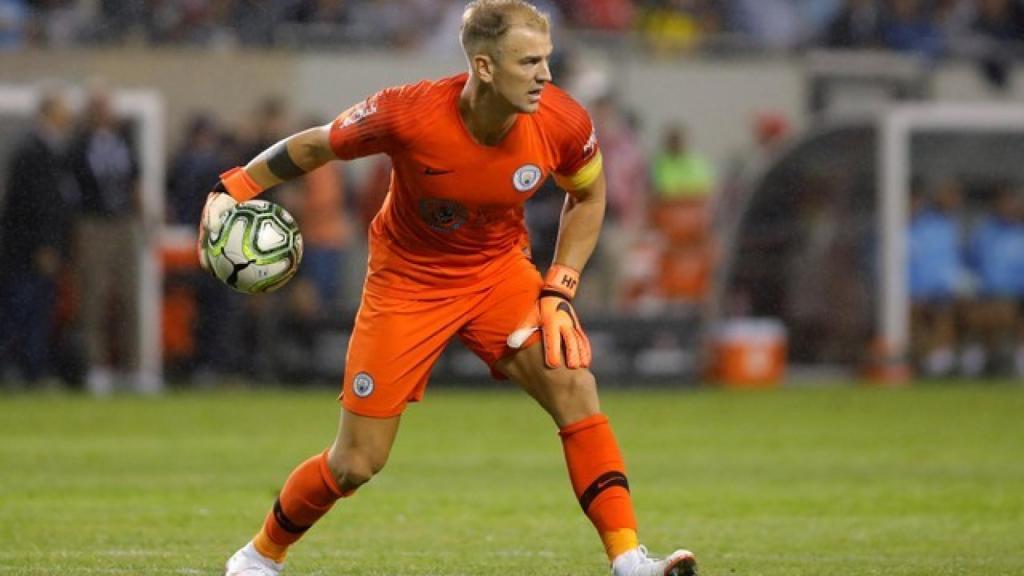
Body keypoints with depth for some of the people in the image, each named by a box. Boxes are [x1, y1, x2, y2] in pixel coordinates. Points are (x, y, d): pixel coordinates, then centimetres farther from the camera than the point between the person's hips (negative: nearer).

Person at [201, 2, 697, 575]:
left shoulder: (563, 124, -20)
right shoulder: (409, 115, -28)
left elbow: (588, 195, 3)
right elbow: (314, 146, -10)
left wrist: (560, 288, -7)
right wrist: (233, 189, -15)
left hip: (499, 269, 2)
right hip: (408, 281, -2)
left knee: (574, 385, -23)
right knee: (356, 464, 0)